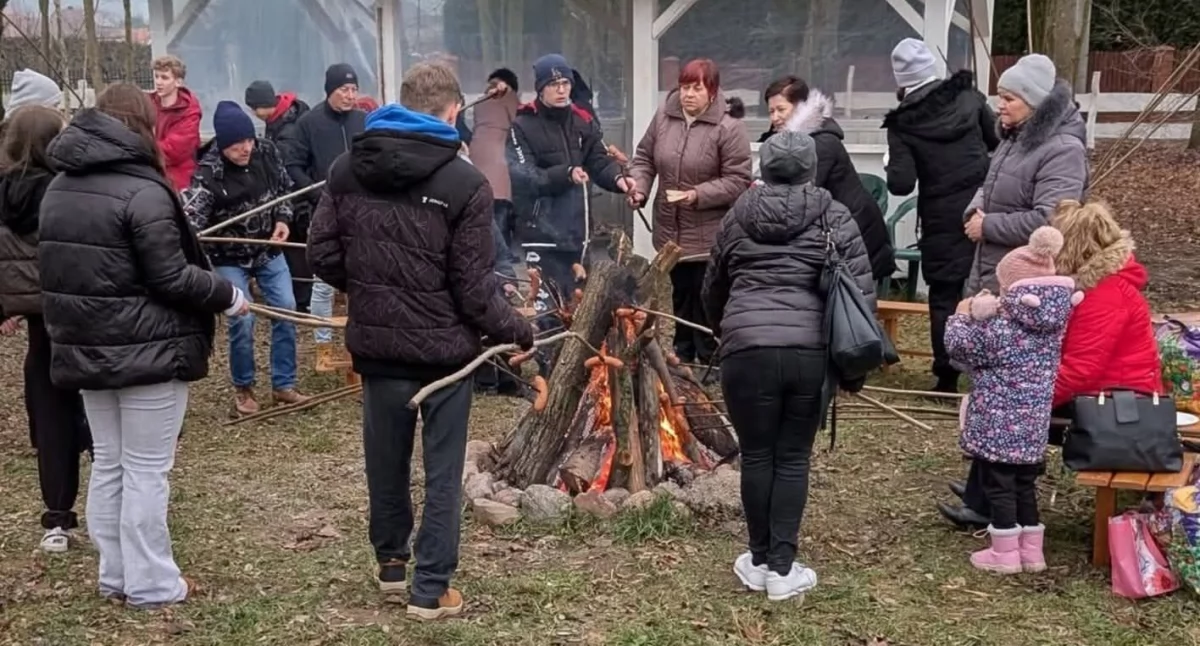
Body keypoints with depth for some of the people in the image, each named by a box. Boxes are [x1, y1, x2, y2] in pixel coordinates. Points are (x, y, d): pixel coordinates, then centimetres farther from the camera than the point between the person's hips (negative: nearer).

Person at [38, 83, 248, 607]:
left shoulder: (59, 188, 9)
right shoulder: (142, 190, -17)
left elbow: (58, 268, 15)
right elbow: (170, 278, -18)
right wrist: (228, 295, -5)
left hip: (85, 347, 8)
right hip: (147, 349, -7)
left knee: (107, 464, 16)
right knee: (145, 470, 1)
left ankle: (115, 575, 25)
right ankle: (151, 584, 10)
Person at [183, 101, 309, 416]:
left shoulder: (266, 151, -11)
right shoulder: (208, 173, -26)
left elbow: (285, 187, 6)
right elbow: (192, 216, -34)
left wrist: (283, 219, -7)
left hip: (269, 250, 5)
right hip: (230, 258, -5)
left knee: (286, 310, 3)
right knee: (242, 320, -9)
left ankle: (283, 385, 17)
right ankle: (243, 388, 15)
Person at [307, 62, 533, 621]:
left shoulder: (347, 169, 1)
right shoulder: (465, 183, -13)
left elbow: (323, 257, 2)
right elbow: (474, 289, -13)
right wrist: (518, 330, 2)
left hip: (375, 344, 4)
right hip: (443, 348, -4)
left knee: (386, 460, 20)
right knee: (442, 473, 8)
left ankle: (391, 561, 38)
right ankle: (430, 590, 13)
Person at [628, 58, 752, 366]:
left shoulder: (729, 129, -15)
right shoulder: (663, 117, 1)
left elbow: (737, 180, -15)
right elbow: (645, 158, 12)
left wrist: (698, 195, -25)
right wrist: (639, 185, -7)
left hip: (710, 236, -5)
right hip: (671, 231, 5)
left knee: (707, 306, 2)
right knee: (681, 300, 19)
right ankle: (682, 359, 33)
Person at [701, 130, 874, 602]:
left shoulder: (738, 216, 14)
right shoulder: (833, 216, 9)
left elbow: (712, 291, 26)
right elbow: (862, 287, -1)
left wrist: (728, 329, 44)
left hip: (748, 350, 0)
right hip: (812, 352, 0)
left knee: (757, 456, 12)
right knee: (793, 459, 10)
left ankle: (760, 562, 23)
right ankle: (783, 569, 12)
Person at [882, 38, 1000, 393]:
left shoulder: (902, 124, -7)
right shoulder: (968, 96, 1)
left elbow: (901, 184, -12)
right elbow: (999, 141, 6)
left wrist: (892, 166, 9)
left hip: (942, 217, -2)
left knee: (944, 295, 6)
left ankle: (947, 376, 9)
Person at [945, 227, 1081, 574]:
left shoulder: (1000, 329, -20)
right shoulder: (1054, 323, 1)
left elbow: (958, 346, -9)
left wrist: (963, 315, 5)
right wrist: (987, 315, 12)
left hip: (997, 424, -7)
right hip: (1033, 422, 7)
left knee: (998, 484, 5)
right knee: (1025, 483, 17)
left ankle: (1005, 553, 11)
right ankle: (1032, 551, 24)